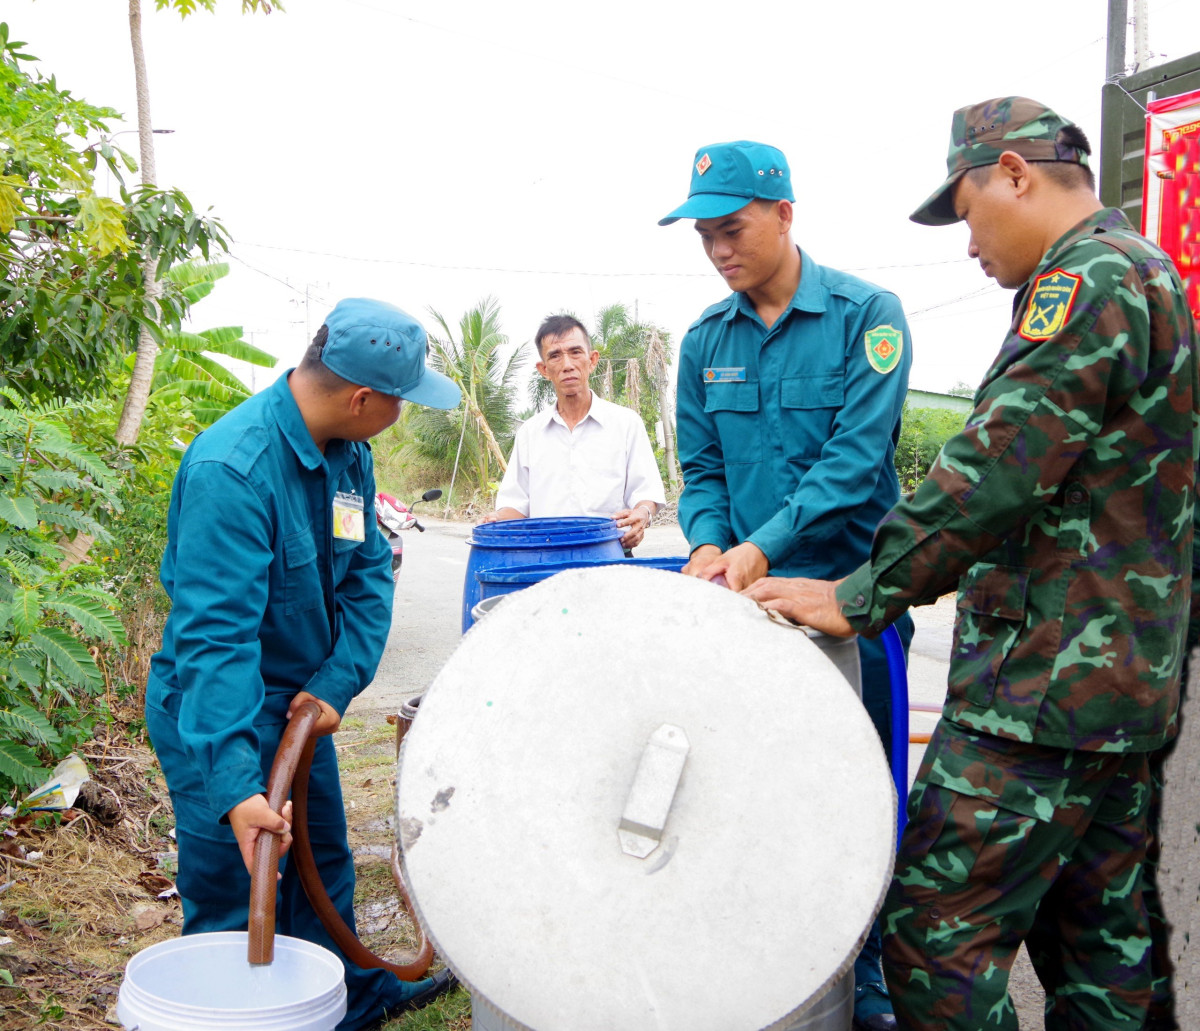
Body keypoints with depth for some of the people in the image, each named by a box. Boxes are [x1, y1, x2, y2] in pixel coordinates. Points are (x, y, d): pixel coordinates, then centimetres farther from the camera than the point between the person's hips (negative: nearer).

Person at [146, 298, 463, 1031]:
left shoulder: (349, 452, -3)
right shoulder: (232, 468, -31)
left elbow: (368, 573, 1)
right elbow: (215, 634, -36)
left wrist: (337, 683, -14)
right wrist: (235, 785, -41)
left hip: (304, 702, 9)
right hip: (220, 715, -8)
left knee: (324, 865, 23)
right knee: (234, 907, 2)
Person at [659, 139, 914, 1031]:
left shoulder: (867, 314, -6)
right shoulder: (705, 341, 8)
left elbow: (857, 455, -15)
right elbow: (701, 468, 9)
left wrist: (764, 544, -23)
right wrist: (709, 545, -11)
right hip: (742, 596, 4)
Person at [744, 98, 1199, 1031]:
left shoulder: (1089, 278, -12)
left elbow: (994, 472, -21)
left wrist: (862, 599, -14)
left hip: (1046, 685, -11)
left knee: (937, 936, -8)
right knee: (1099, 936, 16)